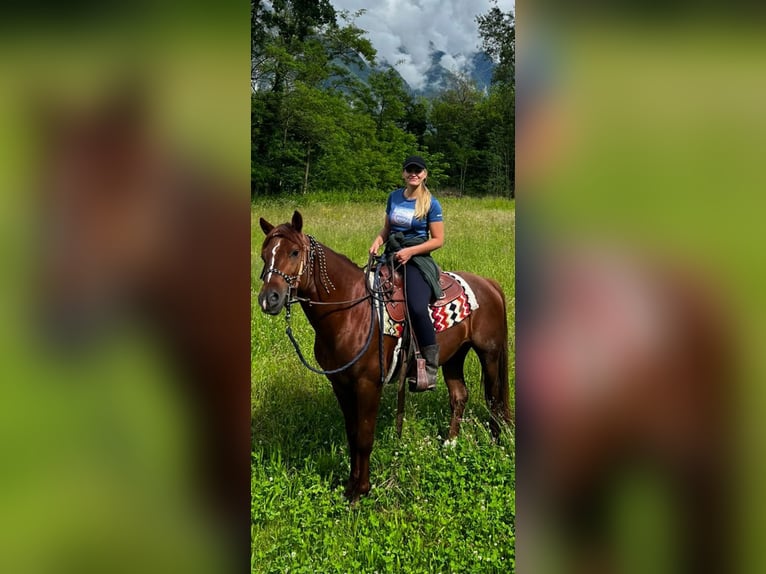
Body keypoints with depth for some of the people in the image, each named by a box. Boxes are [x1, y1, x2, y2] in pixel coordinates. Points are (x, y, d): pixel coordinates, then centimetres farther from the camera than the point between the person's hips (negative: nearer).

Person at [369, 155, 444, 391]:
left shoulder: (431, 204, -2)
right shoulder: (394, 197, 12)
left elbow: (438, 240, -3)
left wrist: (410, 251, -15)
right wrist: (377, 241, 0)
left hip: (417, 259, -6)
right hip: (391, 256, 6)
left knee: (417, 307, -29)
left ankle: (430, 369, -17)